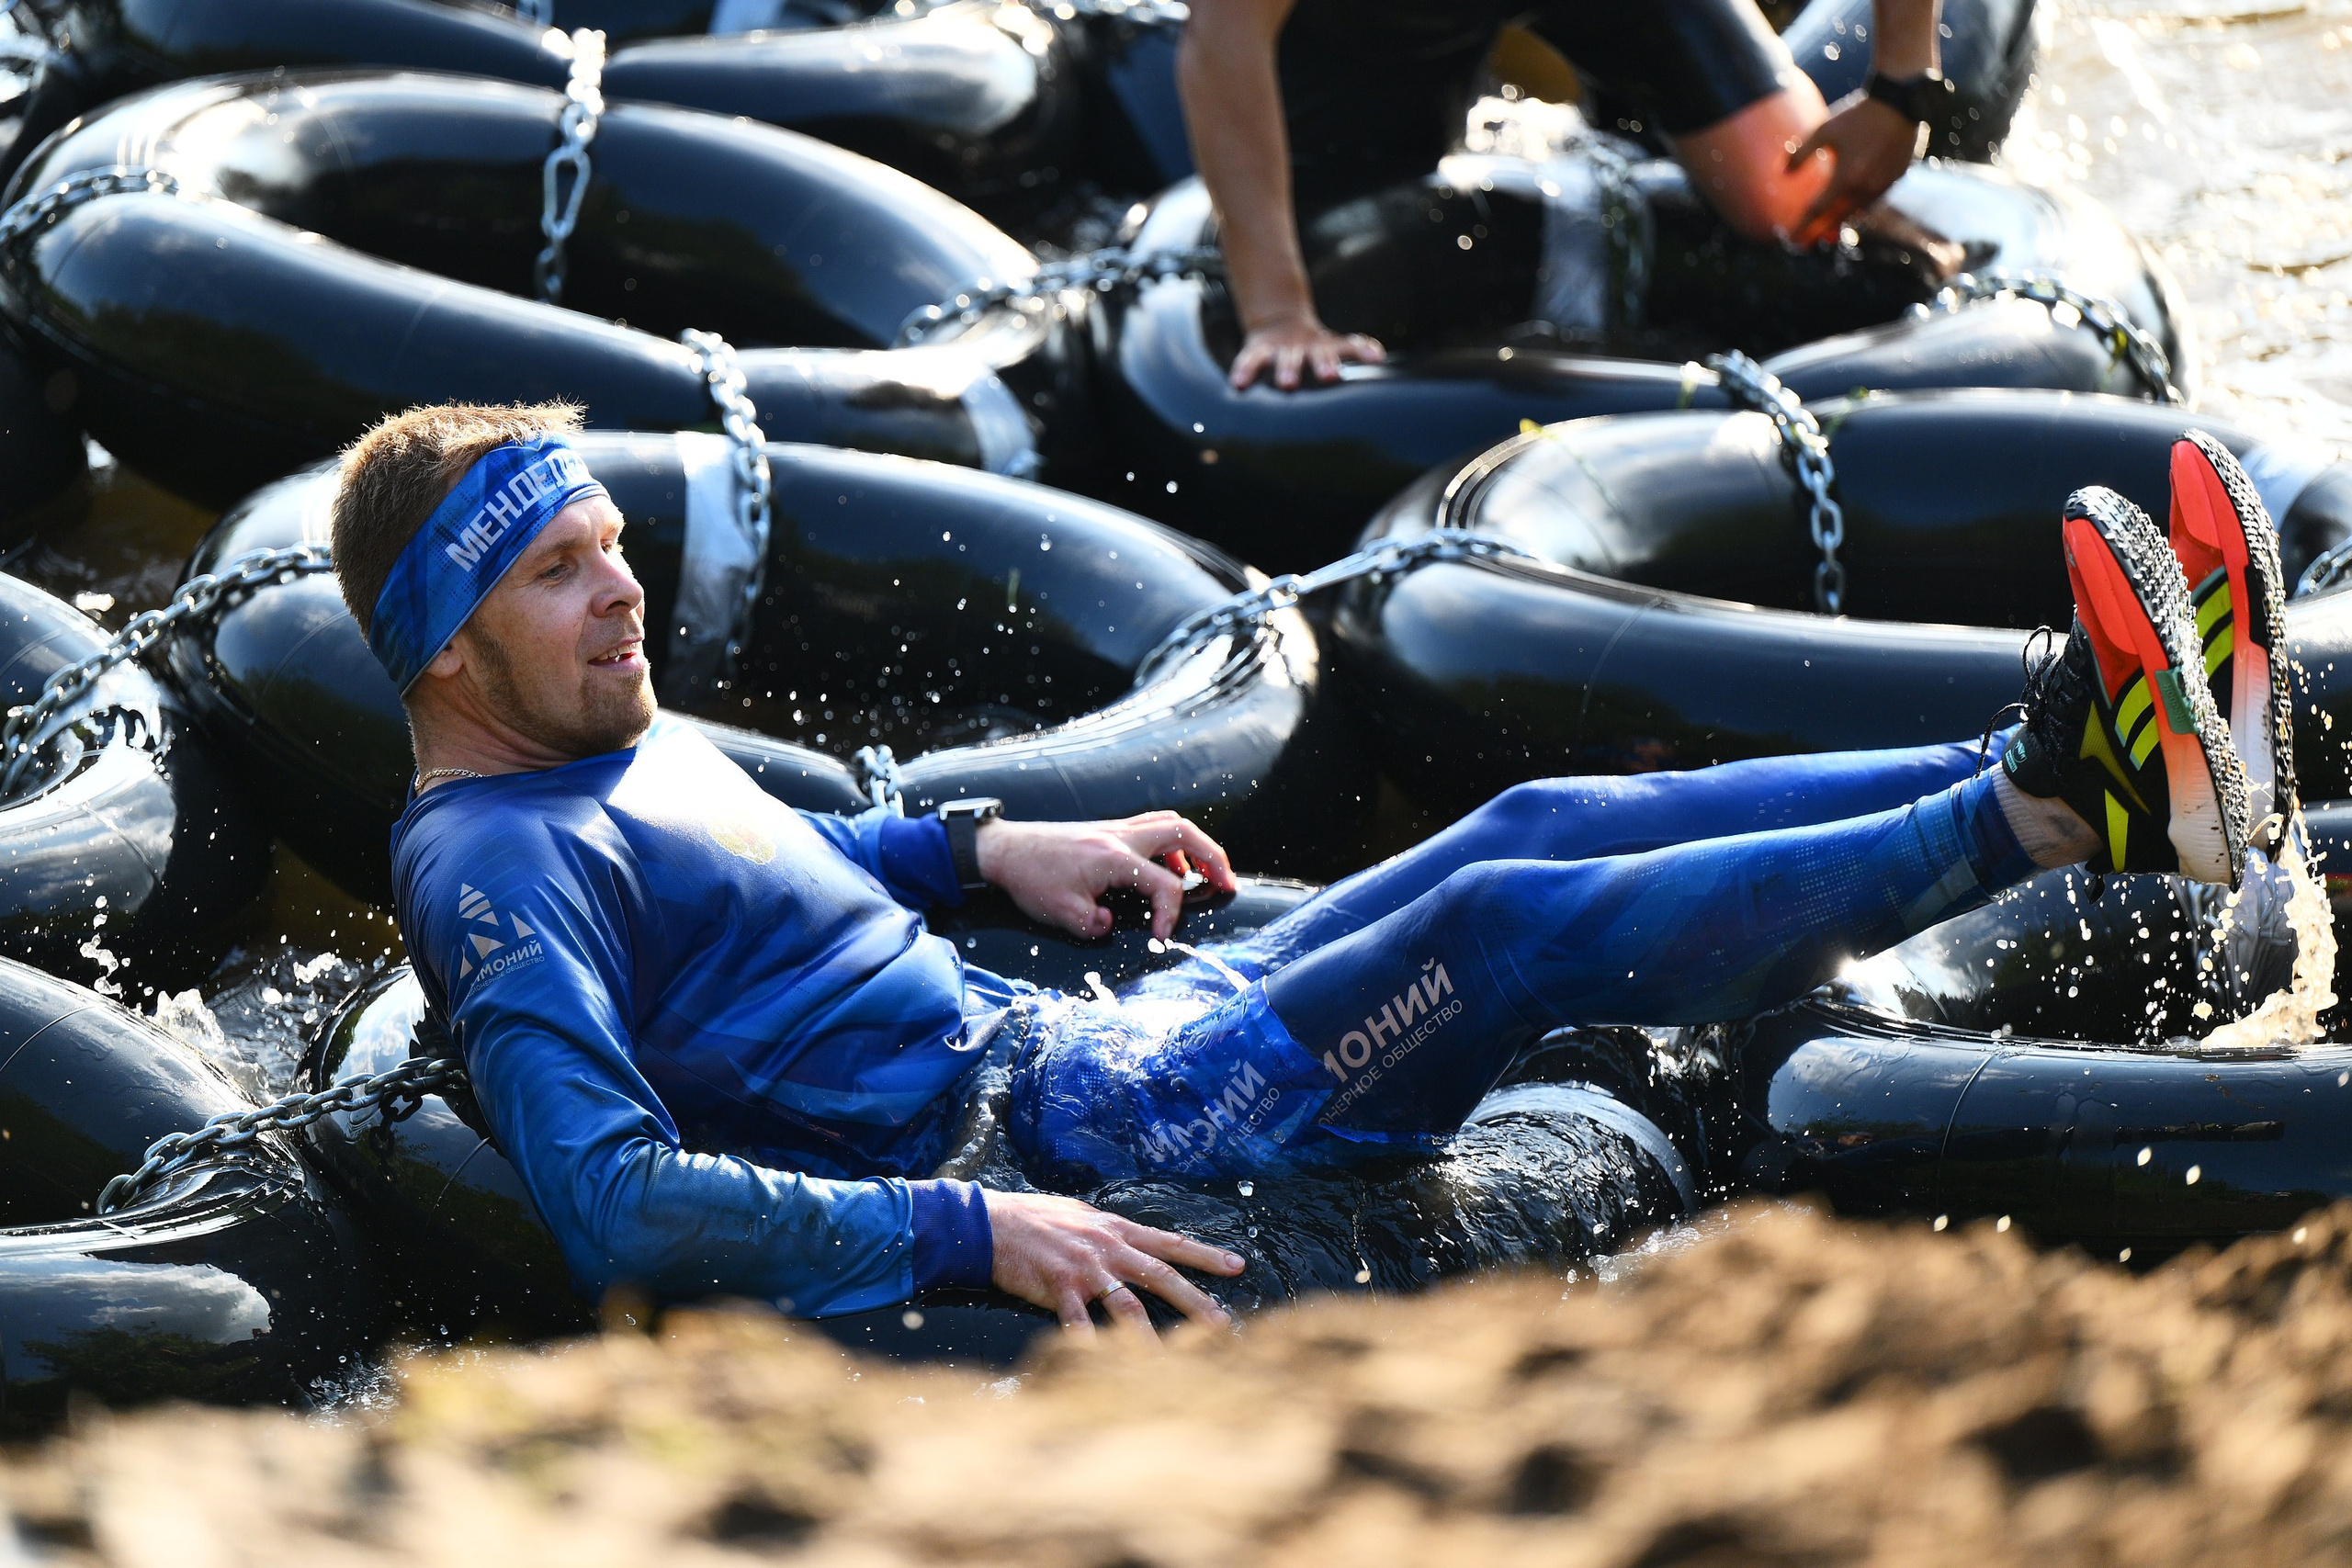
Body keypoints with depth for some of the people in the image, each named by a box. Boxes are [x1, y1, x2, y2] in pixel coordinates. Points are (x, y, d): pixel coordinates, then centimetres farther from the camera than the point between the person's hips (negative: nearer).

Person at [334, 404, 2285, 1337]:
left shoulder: (645, 743, 16)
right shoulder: (494, 869, -14)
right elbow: (624, 1208, -26)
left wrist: (985, 843, 24)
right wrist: (973, 1228, -32)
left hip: (1095, 1055, 10)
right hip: (1064, 1154, -10)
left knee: (1543, 826, -5)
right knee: (1504, 926, -24)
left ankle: (2066, 767, -11)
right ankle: (2065, 807, -25)